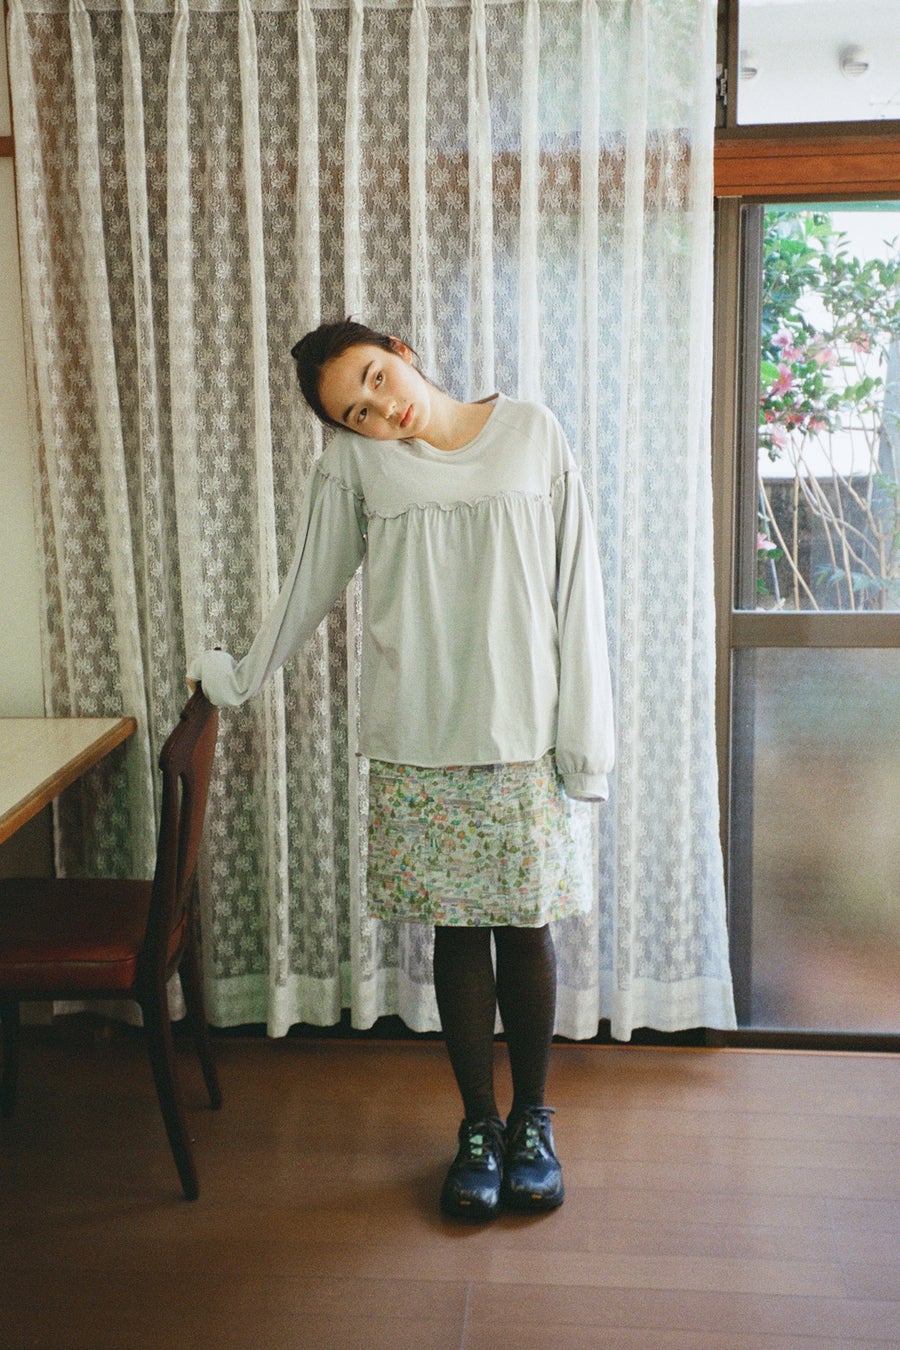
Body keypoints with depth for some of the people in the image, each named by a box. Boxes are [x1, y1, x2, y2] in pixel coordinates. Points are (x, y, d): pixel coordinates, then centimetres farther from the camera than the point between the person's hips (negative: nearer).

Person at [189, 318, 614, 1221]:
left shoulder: (533, 435, -1)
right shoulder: (352, 464, 1)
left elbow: (575, 591, -2)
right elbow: (309, 585, 14)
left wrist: (584, 738, -5)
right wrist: (239, 676, 23)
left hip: (526, 740, 0)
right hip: (419, 748, 1)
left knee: (526, 929, 7)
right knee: (456, 935, 8)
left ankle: (532, 1119, 28)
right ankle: (478, 1126, 26)